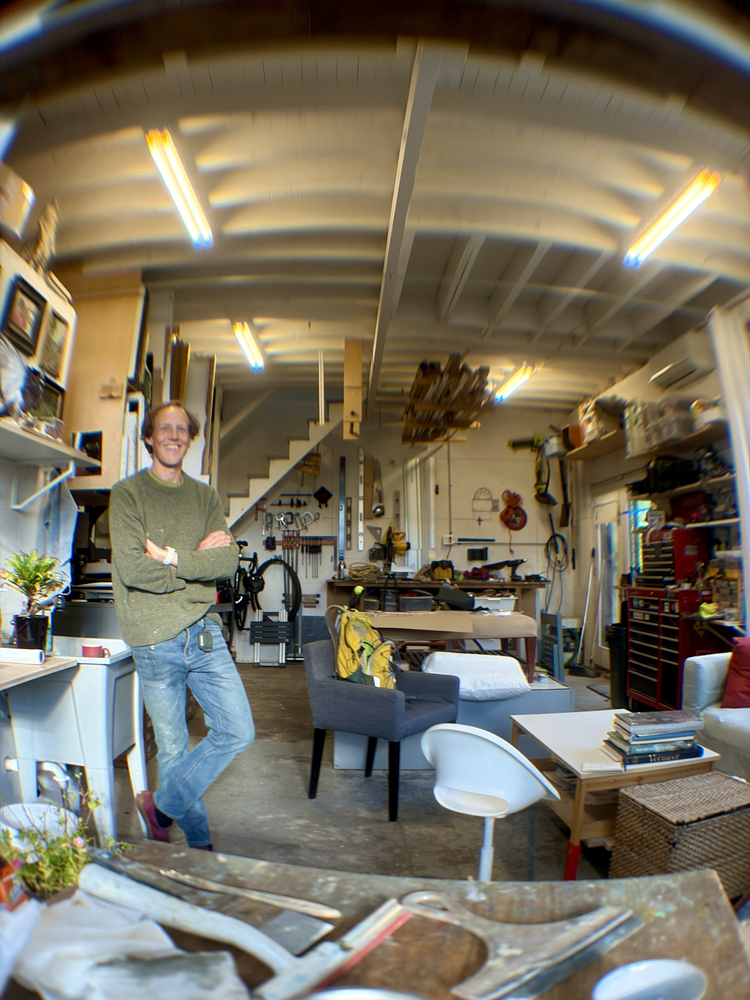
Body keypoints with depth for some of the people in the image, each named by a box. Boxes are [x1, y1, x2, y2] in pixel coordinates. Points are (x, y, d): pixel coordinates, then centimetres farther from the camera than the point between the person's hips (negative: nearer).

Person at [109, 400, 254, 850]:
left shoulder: (206, 497, 10)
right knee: (174, 749, 11)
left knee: (239, 732, 2)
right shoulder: (127, 493, -2)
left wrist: (174, 558, -14)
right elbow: (132, 568, -15)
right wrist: (200, 560, -10)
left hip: (205, 632, 4)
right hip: (155, 642, -3)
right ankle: (199, 842, 34)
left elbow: (228, 560, -4)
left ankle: (162, 804, 24)